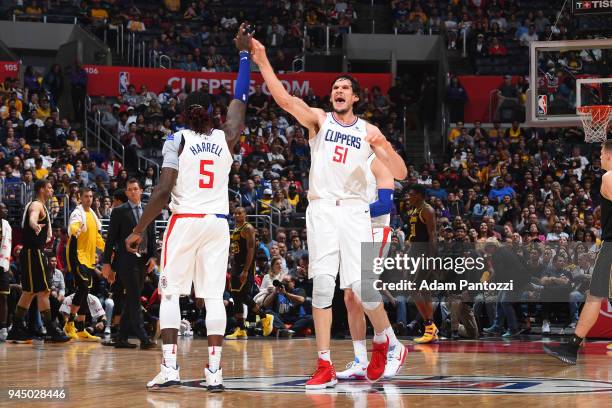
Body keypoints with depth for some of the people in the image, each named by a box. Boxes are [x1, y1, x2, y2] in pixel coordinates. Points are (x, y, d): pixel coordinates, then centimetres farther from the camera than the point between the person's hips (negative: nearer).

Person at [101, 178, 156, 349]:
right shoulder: (119, 212, -1)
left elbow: (152, 237, 16)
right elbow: (111, 238, -2)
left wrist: (152, 256, 3)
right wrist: (107, 262, -5)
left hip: (142, 260, 6)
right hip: (126, 260, -6)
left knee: (131, 300, 8)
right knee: (134, 298, -12)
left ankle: (121, 338, 14)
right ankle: (143, 338, -17)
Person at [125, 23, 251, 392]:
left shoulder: (177, 141, -4)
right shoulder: (226, 138, 4)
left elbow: (163, 191, -12)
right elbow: (241, 98, 18)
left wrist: (139, 230, -7)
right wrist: (244, 52, 25)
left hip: (184, 221, -3)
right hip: (218, 223, 3)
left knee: (170, 294, 3)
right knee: (214, 297, 2)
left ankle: (170, 368, -6)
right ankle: (214, 371, -3)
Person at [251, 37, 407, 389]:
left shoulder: (369, 131, 9)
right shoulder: (319, 119, 7)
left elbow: (400, 174, 3)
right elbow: (284, 99, -10)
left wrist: (386, 147, -16)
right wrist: (263, 62, -19)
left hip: (354, 211, 0)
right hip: (321, 210, 0)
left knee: (360, 284, -10)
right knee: (323, 284, -9)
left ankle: (384, 338, 20)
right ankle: (325, 366, -7)